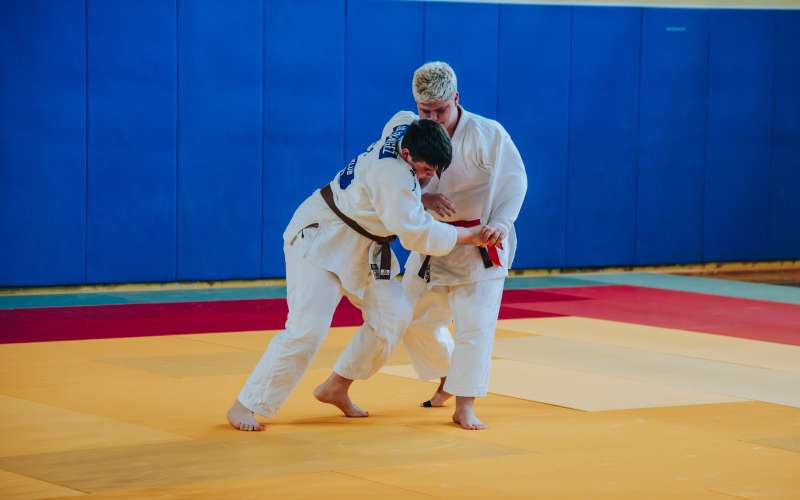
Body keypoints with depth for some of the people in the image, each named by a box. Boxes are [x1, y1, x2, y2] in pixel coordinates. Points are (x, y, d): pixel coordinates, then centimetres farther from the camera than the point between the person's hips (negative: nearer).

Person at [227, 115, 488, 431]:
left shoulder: (403, 131, -8)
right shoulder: (392, 174, -33)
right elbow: (416, 233, -34)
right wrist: (468, 236, -23)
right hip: (320, 241, -10)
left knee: (393, 313, 1)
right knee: (307, 328, -18)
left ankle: (336, 389, 14)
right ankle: (245, 406, -8)